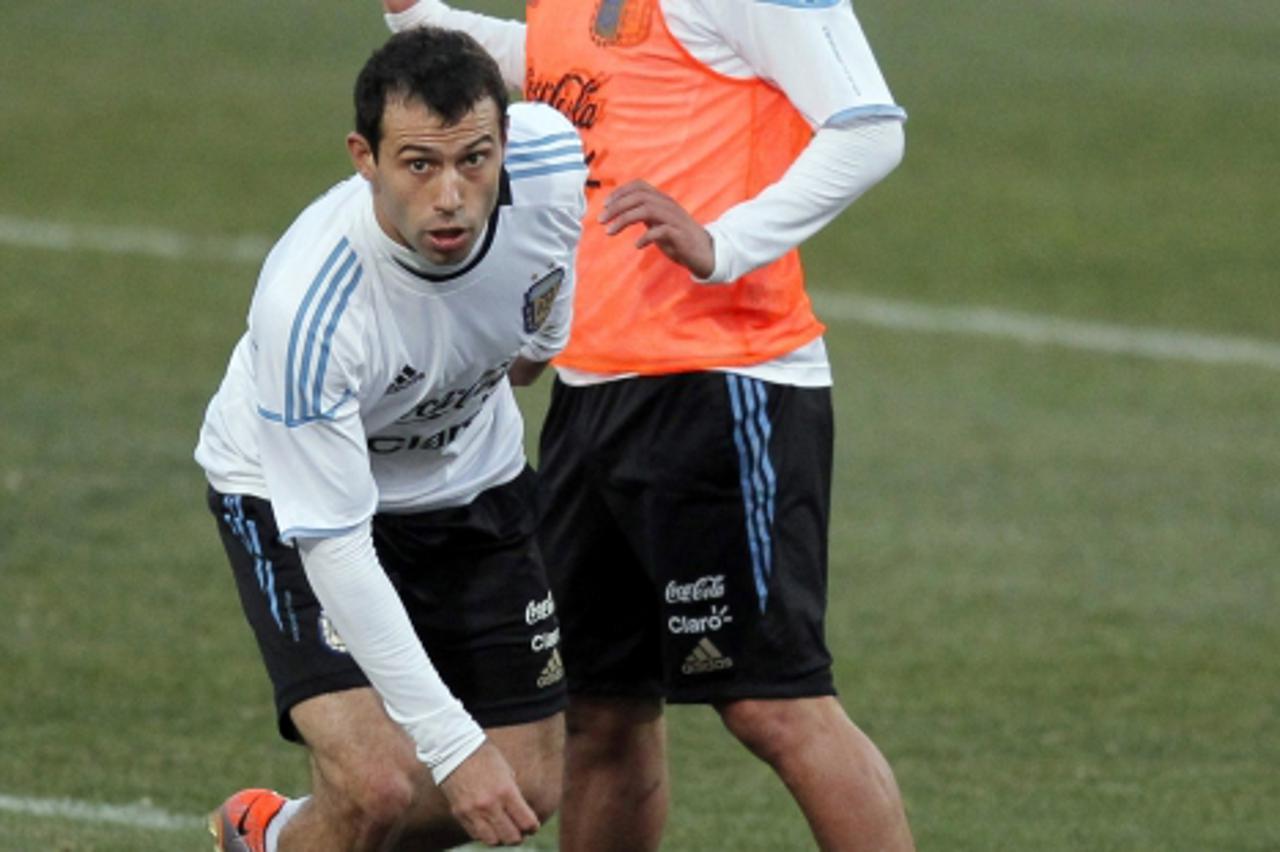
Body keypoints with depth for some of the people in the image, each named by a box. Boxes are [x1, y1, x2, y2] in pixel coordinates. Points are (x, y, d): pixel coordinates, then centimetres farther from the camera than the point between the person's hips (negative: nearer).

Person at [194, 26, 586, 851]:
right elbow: (333, 547, -33)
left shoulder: (549, 157, -27)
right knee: (380, 783, -24)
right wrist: (454, 744, -34)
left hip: (473, 475, 5)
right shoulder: (305, 307, -39)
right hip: (296, 491, -5)